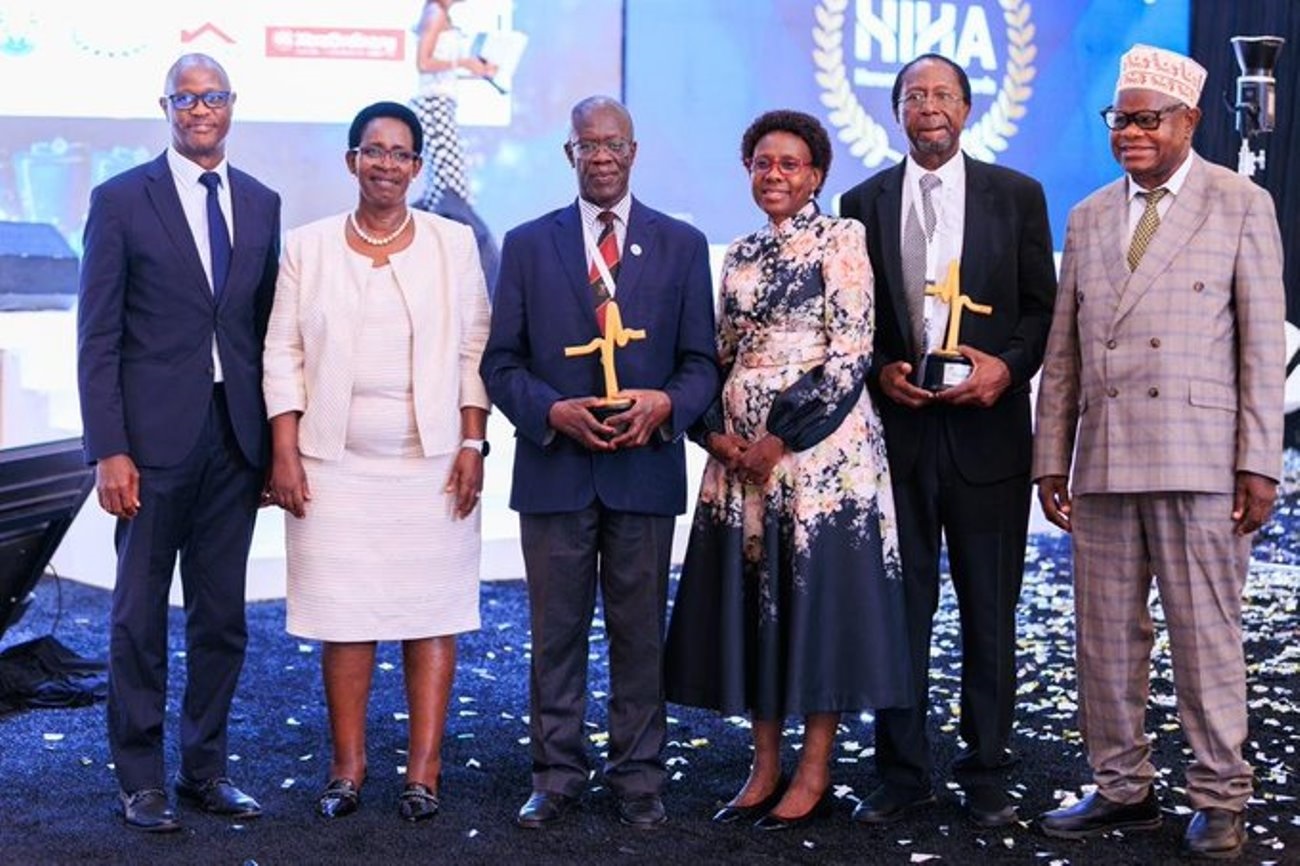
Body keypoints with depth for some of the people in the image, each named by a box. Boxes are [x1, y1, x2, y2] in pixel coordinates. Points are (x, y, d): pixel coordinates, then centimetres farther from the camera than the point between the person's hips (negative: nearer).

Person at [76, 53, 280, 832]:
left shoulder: (262, 203, 10)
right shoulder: (121, 200, -1)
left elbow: (268, 327, 11)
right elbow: (98, 336, -5)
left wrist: (276, 440, 7)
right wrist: (107, 450, -11)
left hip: (236, 438, 4)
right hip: (154, 438, -3)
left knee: (223, 616, 10)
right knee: (141, 614, 5)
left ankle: (206, 768, 22)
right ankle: (141, 780, 16)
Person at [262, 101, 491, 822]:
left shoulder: (454, 244, 7)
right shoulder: (307, 247, 8)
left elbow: (474, 351, 6)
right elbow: (284, 355, 6)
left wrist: (472, 446, -2)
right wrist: (284, 453, -2)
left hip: (433, 464, 0)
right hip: (335, 464, 0)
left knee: (432, 613, -1)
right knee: (343, 615, 1)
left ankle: (423, 771, 6)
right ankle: (347, 769, 12)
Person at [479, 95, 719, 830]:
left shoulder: (682, 244, 7)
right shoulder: (528, 244, 7)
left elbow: (702, 361, 5)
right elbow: (502, 361, 4)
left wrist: (665, 404, -15)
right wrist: (553, 411, -14)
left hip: (646, 465, 0)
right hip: (554, 465, 0)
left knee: (641, 631, 6)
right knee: (556, 630, 6)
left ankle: (638, 776, 16)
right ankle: (557, 775, 15)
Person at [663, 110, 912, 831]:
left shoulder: (840, 238, -3)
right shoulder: (742, 255, 15)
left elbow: (850, 351, -10)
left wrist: (783, 438, -14)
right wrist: (717, 433, -2)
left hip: (817, 443, -6)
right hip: (739, 450, 6)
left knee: (819, 593, -2)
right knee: (750, 598, 7)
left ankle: (814, 774, 7)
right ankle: (764, 769, 16)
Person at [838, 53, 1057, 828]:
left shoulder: (1017, 196, 5)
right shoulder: (864, 203, 8)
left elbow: (1044, 306, 5)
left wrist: (1008, 366, -12)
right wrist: (879, 370, -8)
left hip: (987, 428, -1)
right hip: (895, 425, 1)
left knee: (990, 611, 6)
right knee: (900, 608, 6)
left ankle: (987, 776, 16)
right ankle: (903, 773, 15)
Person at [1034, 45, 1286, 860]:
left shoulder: (1242, 206, 3)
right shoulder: (1089, 218, 15)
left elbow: (1264, 344, -2)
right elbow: (1064, 350, 14)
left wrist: (1260, 463, -8)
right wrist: (1052, 458, 9)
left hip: (1199, 460, -4)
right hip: (1103, 462, 5)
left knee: (1206, 633, 1)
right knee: (1107, 636, 9)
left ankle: (1220, 799, 14)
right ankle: (1122, 788, 21)